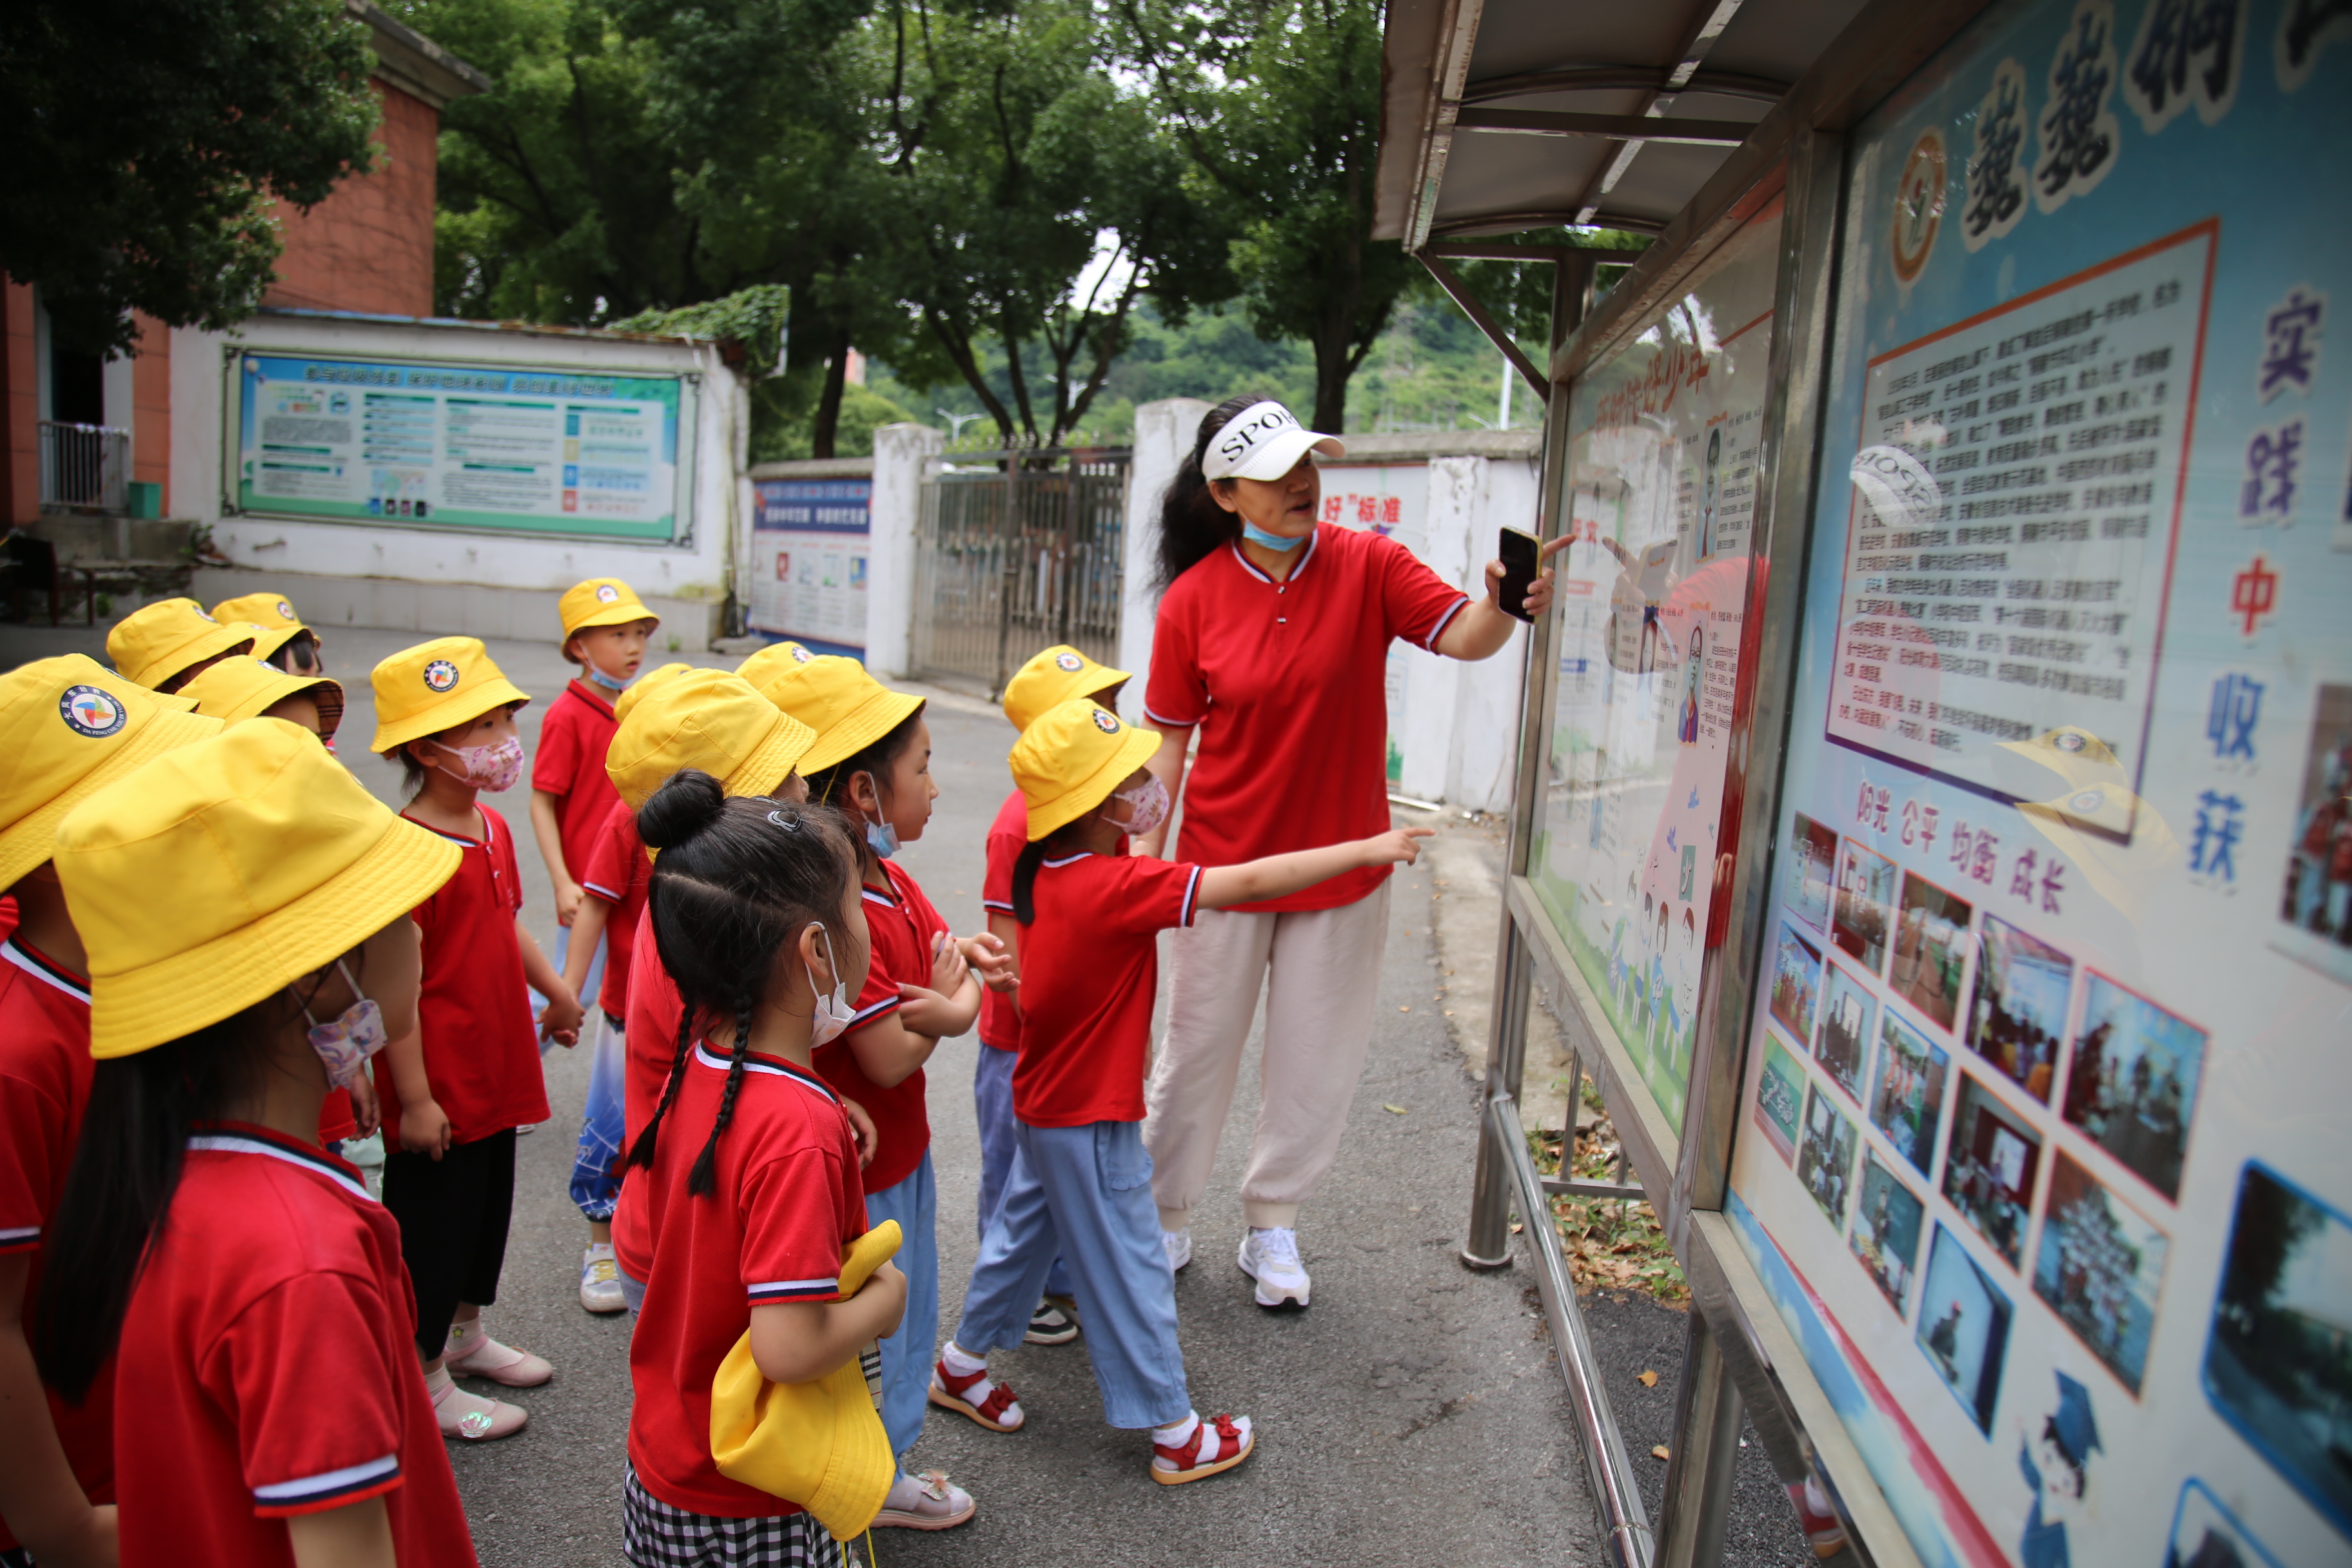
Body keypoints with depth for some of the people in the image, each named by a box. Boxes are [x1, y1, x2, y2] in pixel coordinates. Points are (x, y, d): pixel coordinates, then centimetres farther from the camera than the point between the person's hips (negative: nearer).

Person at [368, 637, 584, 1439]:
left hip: (496, 1071, 9)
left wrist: (555, 989, 13)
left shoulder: (493, 829, 5)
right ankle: (426, 1382, 26)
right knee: (431, 1228, 8)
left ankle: (466, 1335, 44)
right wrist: (414, 1096, -21)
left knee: (488, 1210, 23)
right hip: (439, 1089, -9)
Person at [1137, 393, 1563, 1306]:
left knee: (1316, 1060, 12)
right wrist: (1146, 851, -6)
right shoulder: (1193, 599, -8)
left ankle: (1272, 1224, 33)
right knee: (1198, 1048, 12)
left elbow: (1462, 636, -17)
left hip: (1343, 863, 1)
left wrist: (1504, 604, -39)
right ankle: (1165, 1217, 34)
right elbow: (1169, 738, -2)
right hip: (1225, 860, -1)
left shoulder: (1367, 565, -8)